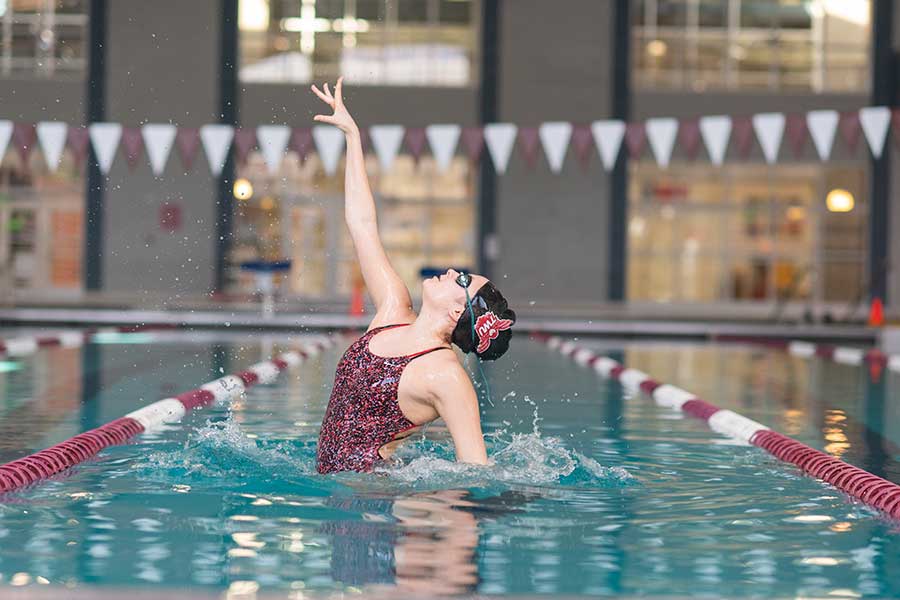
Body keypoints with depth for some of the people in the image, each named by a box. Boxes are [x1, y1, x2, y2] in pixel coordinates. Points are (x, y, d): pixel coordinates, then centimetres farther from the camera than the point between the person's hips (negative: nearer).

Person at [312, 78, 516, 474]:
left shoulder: (447, 377, -14)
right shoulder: (394, 314, 5)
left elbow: (476, 473, -14)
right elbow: (362, 223, 11)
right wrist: (352, 134, 14)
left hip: (368, 486, -8)